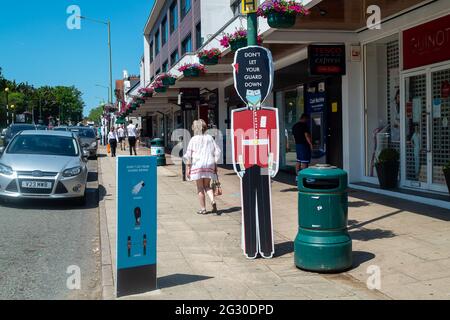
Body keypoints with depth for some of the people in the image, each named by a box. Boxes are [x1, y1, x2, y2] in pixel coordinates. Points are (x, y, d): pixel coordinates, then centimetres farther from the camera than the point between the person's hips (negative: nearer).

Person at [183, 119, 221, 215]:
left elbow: (188, 155, -6)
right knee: (207, 186, 14)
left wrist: (187, 168, 0)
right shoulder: (210, 138, 5)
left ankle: (203, 208, 9)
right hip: (209, 164, 3)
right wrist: (215, 164, 13)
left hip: (197, 165, -3)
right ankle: (213, 201, -10)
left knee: (200, 188, 6)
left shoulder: (194, 140, -5)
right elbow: (217, 152, 6)